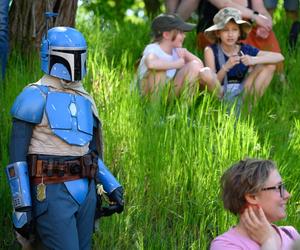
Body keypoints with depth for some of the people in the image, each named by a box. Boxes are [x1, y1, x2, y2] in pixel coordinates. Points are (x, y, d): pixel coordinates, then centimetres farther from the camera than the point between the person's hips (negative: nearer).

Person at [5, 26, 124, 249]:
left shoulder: (85, 100, 14)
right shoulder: (35, 97, -7)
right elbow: (17, 157, -9)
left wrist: (113, 187, 8)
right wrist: (21, 208, -14)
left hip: (86, 191, 7)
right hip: (52, 193, -7)